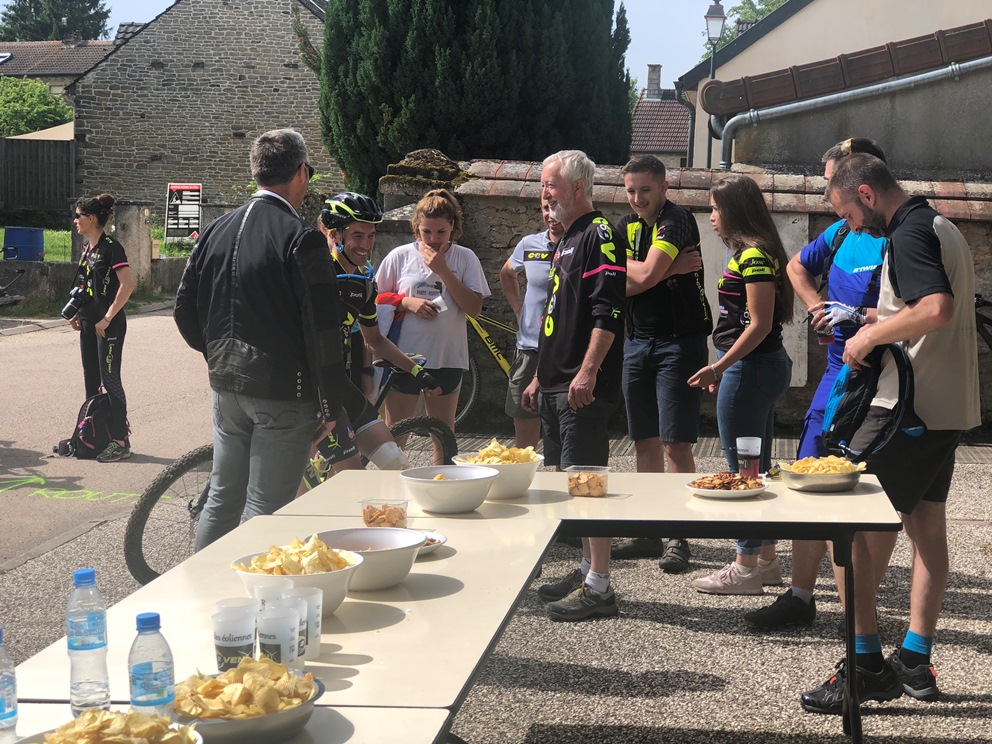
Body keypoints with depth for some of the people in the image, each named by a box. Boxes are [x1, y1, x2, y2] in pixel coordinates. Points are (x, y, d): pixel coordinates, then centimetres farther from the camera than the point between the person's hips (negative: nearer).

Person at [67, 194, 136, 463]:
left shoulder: (111, 248, -14)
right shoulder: (88, 247, 12)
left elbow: (127, 285, -21)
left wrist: (107, 318, -20)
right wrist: (78, 314, 10)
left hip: (109, 325, -9)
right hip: (89, 324, 9)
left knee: (110, 380, -6)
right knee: (91, 381, 13)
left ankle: (120, 441, 0)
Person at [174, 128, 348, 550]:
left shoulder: (218, 230, 6)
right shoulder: (302, 240, -14)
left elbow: (185, 312, 12)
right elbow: (322, 331, -16)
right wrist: (330, 406, -8)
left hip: (227, 386, 7)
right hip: (283, 390, -7)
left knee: (222, 498, 18)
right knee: (265, 510, 1)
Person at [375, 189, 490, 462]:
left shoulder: (465, 258, 1)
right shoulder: (400, 256, 1)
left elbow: (475, 307, -8)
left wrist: (443, 271, -14)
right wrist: (406, 302, -11)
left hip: (447, 359, 1)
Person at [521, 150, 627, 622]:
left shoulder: (599, 234, -9)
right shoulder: (565, 241, 21)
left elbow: (608, 311, -19)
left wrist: (588, 371, -26)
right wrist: (541, 377, 26)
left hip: (584, 387, -10)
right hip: (557, 385, 10)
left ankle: (599, 588, -8)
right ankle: (587, 570, 22)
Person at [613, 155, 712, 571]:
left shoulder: (677, 222, -10)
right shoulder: (627, 227, 12)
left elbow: (645, 275, -22)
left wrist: (624, 265, -1)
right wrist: (668, 271, -11)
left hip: (679, 342, -7)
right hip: (638, 341, 7)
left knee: (676, 445, -8)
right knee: (645, 442, 11)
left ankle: (679, 539, -4)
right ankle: (649, 532, 19)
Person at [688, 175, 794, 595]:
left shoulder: (754, 256, -16)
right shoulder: (753, 252, 15)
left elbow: (759, 324, -21)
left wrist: (719, 366, -21)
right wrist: (724, 368, 19)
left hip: (750, 368, -10)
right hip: (757, 367, 10)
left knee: (743, 470, -3)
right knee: (758, 468, 15)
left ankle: (747, 568, 4)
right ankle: (766, 560, 24)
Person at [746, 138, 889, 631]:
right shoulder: (840, 233, 11)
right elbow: (796, 267, 30)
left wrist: (860, 317, -23)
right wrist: (818, 307, 14)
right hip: (837, 371, 8)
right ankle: (800, 596, 20)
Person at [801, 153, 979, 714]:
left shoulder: (908, 234, -15)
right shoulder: (944, 228, 16)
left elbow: (937, 309, -30)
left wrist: (871, 333, -19)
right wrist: (884, 324, 15)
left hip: (907, 409, -10)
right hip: (949, 408, 10)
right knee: (928, 528, 12)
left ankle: (866, 664, -5)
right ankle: (916, 662, 19)